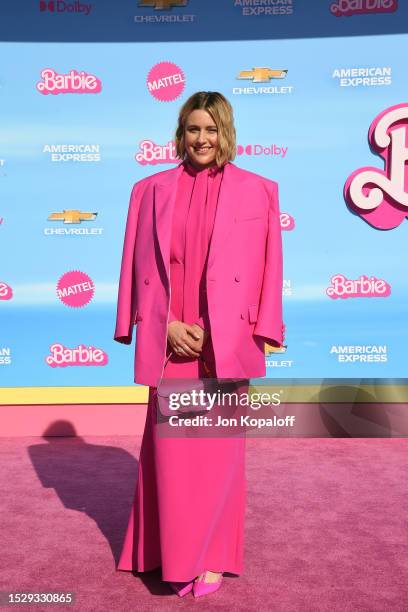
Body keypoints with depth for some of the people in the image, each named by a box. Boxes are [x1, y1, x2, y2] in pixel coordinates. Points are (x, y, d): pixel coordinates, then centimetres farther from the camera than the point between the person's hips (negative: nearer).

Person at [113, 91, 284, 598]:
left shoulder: (258, 191, 4)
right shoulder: (151, 189, 7)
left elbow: (268, 270, 2)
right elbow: (139, 265, 4)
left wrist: (256, 335, -7)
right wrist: (168, 324, -7)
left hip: (226, 343, -1)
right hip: (169, 341, 1)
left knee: (219, 449, 6)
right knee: (170, 449, 6)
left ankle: (212, 556, 22)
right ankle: (175, 555, 24)